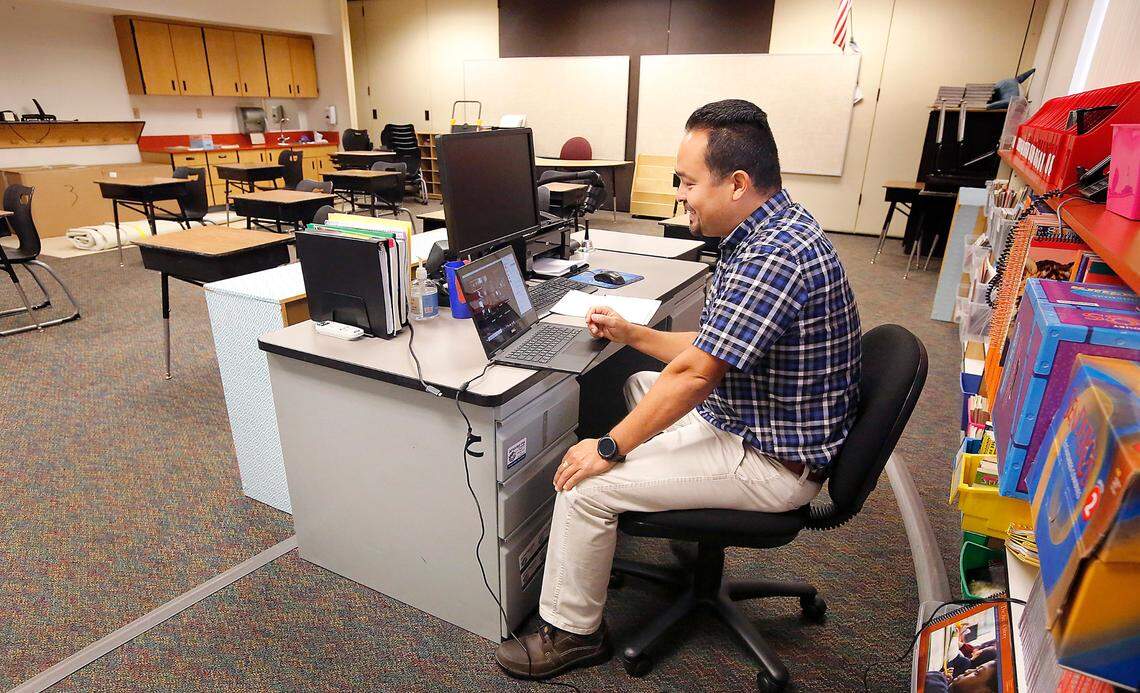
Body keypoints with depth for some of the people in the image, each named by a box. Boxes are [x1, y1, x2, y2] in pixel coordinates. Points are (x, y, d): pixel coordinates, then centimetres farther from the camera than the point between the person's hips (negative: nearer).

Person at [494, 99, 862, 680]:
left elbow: (694, 374, -28)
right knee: (631, 389, 22)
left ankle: (572, 632, 10)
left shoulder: (774, 256, -28)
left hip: (770, 461, -11)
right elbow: (711, 349, 12)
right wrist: (632, 334, 8)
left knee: (587, 482, -14)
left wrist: (609, 449, -20)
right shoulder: (769, 233, 6)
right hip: (738, 417, 11)